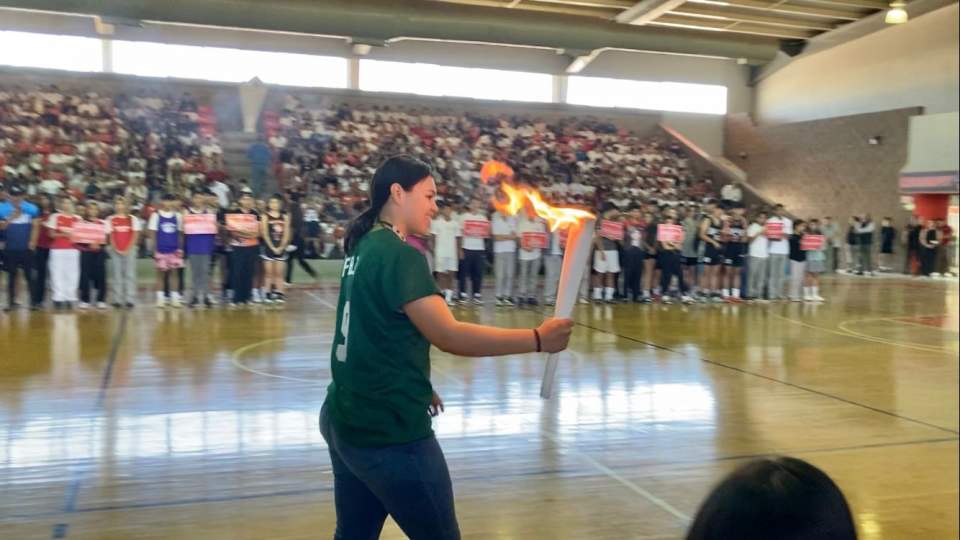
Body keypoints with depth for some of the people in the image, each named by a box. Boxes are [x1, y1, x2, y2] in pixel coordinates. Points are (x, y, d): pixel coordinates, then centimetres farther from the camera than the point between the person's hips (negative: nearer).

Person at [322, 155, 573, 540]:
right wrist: (537, 339, -21)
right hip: (391, 432, -9)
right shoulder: (399, 255, -18)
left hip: (346, 421, 9)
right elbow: (449, 335, -25)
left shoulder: (363, 247, 10)